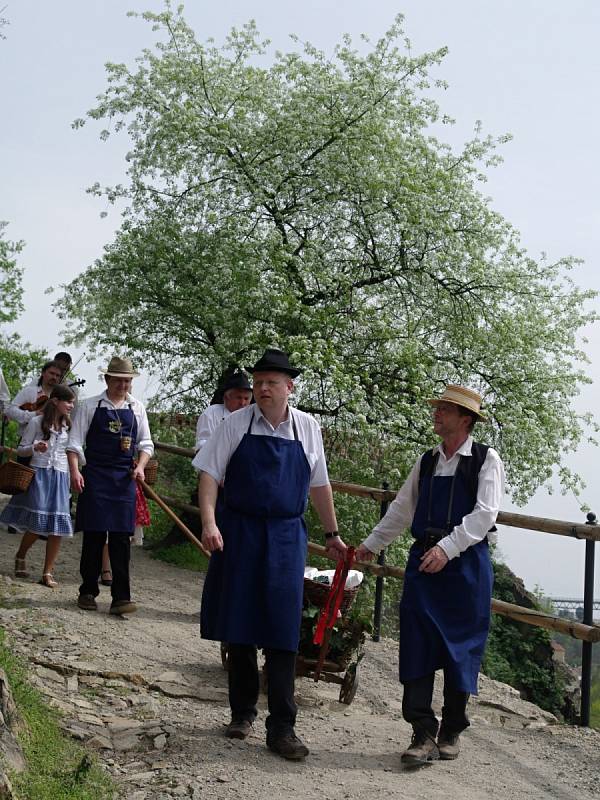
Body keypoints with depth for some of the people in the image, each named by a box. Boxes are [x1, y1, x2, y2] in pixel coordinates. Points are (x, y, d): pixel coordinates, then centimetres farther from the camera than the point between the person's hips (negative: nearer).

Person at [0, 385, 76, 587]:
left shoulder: (69, 426, 10)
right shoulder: (37, 422, -2)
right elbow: (21, 449, 0)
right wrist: (35, 448, -19)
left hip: (60, 477, 4)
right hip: (39, 475, -4)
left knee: (57, 525, -4)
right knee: (37, 524, -8)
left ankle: (48, 572, 4)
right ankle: (20, 557, 22)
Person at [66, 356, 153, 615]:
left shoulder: (137, 408, 10)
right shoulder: (89, 406, 2)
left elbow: (146, 443, 13)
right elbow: (75, 442, -1)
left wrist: (140, 466, -4)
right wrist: (75, 471, -14)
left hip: (125, 478, 2)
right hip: (95, 476, -2)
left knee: (121, 537, -2)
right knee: (94, 535, 1)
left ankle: (121, 598, -2)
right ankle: (88, 592, 14)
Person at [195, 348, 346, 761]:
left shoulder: (307, 429, 3)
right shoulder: (237, 424, -3)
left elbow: (319, 486, 12)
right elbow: (210, 474, -4)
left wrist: (332, 534, 15)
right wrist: (209, 522, -18)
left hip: (285, 537, 0)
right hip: (239, 532, 0)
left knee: (281, 632, -2)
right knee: (239, 626, 9)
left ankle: (281, 727, 4)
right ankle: (242, 712, 26)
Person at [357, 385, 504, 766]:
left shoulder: (487, 460, -3)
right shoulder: (427, 461, 14)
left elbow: (484, 513, -14)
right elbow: (402, 509, 20)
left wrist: (447, 548, -23)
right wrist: (372, 544, 21)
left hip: (466, 562, -4)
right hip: (424, 559, 4)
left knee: (460, 647, 4)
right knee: (417, 645, -4)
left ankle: (452, 731, 20)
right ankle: (423, 734, 0)